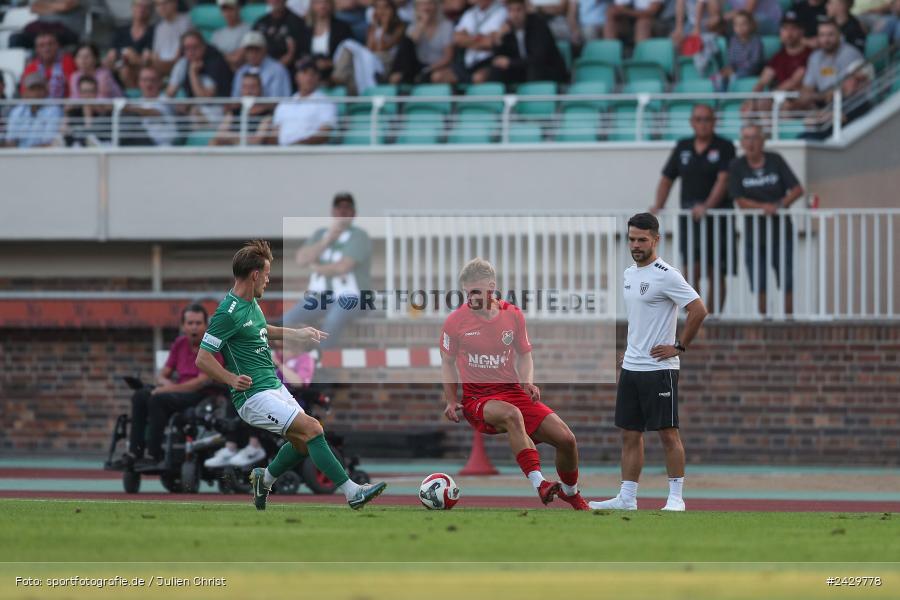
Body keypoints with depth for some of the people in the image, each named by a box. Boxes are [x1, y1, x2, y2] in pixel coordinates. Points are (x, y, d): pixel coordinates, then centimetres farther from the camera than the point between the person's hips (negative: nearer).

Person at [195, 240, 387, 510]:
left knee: (304, 442, 12)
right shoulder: (228, 312, -19)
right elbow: (203, 359, -18)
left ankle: (264, 479, 35)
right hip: (255, 396, -10)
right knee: (312, 428, -19)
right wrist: (232, 379, -27)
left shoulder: (250, 302, 10)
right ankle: (351, 492, -18)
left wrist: (296, 334, 31)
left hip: (274, 386, 10)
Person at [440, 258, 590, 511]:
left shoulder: (513, 315, 4)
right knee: (512, 414, -41)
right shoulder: (455, 321, -2)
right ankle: (539, 484, -48)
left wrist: (528, 384, -1)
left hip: (512, 391, 4)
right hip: (477, 399, -4)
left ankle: (571, 493, 21)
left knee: (566, 439, -9)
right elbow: (447, 362, 11)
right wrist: (451, 401, 2)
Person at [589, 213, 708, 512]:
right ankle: (627, 498, 12)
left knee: (668, 433, -4)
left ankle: (676, 497, 1)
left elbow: (698, 310, -17)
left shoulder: (666, 275, -13)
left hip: (659, 368, -8)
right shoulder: (629, 274, 13)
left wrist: (679, 347, -13)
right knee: (630, 434, 8)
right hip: (630, 366, 8)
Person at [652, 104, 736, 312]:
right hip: (689, 215, 2)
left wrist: (708, 206, -25)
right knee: (691, 270, -9)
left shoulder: (724, 147, 0)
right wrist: (658, 207, 1)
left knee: (716, 273, 1)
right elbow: (666, 179, 16)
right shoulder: (683, 147, 13)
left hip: (717, 215, -2)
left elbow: (723, 180, -11)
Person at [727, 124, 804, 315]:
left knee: (786, 282, -2)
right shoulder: (737, 167, -1)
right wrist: (763, 207, -22)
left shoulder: (775, 161, 1)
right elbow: (740, 201, -7)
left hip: (780, 230, 0)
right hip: (754, 232, 0)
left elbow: (797, 189, -1)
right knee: (758, 285, 0)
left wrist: (781, 204, -17)